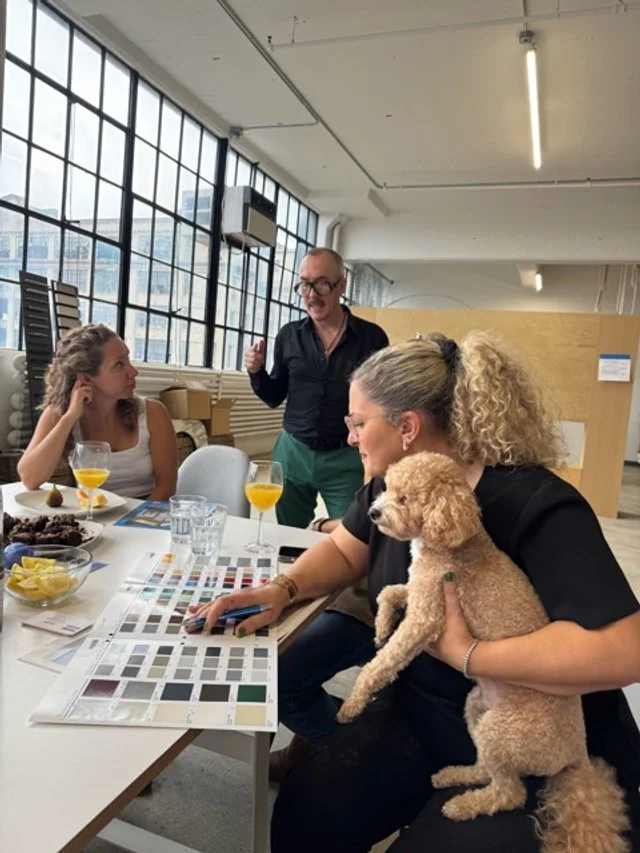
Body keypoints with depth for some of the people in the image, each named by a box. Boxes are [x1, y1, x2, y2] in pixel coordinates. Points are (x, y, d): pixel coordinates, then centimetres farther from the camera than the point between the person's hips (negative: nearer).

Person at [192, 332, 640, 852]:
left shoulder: (536, 506, -27)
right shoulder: (392, 485, -3)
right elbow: (343, 550, 12)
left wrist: (466, 653, -31)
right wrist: (283, 590, -8)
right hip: (417, 715, 6)